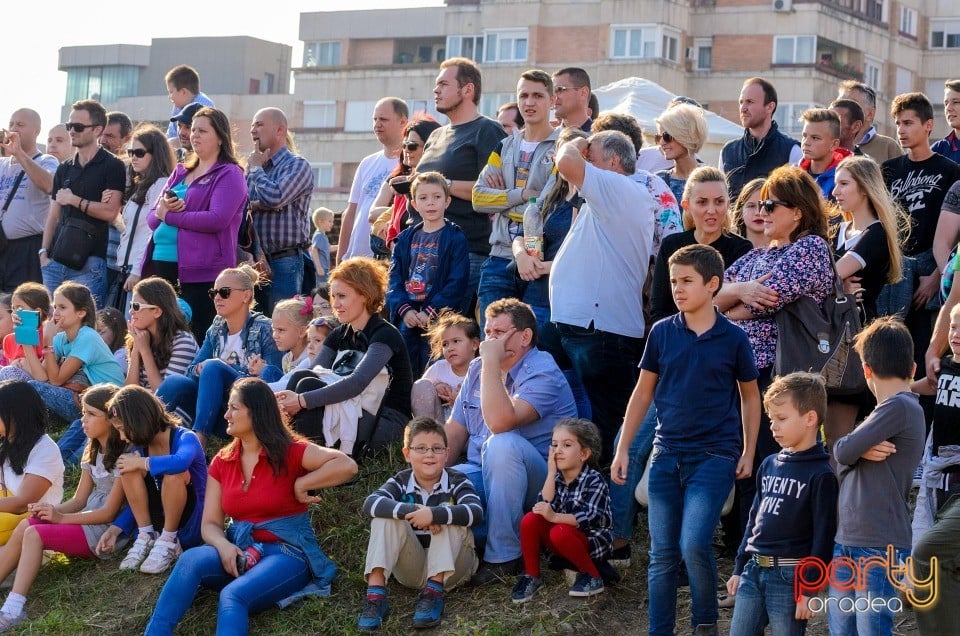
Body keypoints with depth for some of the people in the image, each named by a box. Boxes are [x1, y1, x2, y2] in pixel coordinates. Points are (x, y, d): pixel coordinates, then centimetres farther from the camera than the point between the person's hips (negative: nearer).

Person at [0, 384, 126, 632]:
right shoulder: (93, 452, 14)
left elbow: (109, 512, -15)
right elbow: (79, 500, 11)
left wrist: (61, 517, -18)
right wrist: (49, 509, -9)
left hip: (107, 531, -8)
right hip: (88, 521, 8)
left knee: (34, 534, -24)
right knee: (25, 526, -14)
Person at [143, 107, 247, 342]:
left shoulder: (229, 174, -1)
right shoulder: (181, 171, 21)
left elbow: (217, 219, -16)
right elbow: (152, 218, 19)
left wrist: (169, 215, -8)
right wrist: (161, 210, -6)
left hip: (200, 270, -7)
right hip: (161, 264, 7)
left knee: (196, 339, -7)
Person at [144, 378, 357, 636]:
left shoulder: (290, 452, -4)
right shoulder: (222, 462, 11)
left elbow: (347, 465, -18)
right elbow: (210, 524, 5)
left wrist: (301, 485, -12)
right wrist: (223, 546, -17)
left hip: (287, 553, -5)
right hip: (241, 553, 5)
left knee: (233, 596, -35)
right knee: (191, 559, -28)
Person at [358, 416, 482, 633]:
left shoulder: (457, 481, -6)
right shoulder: (401, 482, -1)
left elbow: (476, 512, -28)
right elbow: (370, 503, -23)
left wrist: (433, 514, -41)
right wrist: (413, 511, -38)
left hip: (450, 567, -2)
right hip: (411, 569, 2)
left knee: (446, 510, -24)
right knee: (386, 515, -20)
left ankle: (434, 592, -31)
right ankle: (375, 594, -33)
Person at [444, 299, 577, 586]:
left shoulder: (542, 373, -14)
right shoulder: (478, 369, 10)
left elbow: (499, 422, -32)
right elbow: (454, 432, 12)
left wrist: (491, 361, -25)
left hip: (536, 483, -5)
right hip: (481, 476, 5)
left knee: (502, 443, -38)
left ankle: (503, 556, -27)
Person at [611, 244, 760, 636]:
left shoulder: (732, 338, -2)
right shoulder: (662, 333, 3)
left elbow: (750, 396, 8)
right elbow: (644, 391, 10)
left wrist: (748, 453, 3)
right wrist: (623, 449, 7)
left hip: (715, 456, -3)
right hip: (666, 456, 3)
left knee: (694, 545, -15)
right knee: (662, 554, 5)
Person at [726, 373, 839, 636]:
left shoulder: (820, 474, -10)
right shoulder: (769, 464, 12)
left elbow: (823, 536, -12)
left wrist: (809, 590, -14)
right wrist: (739, 569, 18)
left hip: (789, 576, -7)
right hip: (754, 570, 7)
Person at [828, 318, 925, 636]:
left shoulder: (899, 407, -11)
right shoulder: (891, 409, 19)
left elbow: (843, 451, -14)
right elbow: (843, 461, 12)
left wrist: (854, 449, 7)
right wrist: (861, 451, -8)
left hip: (879, 548, -9)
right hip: (846, 541, 9)